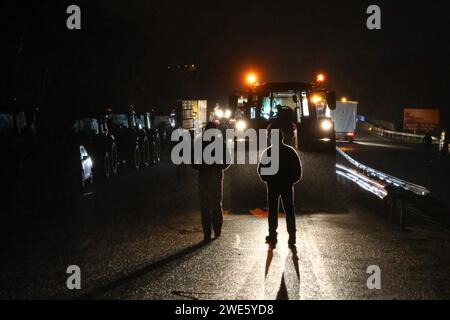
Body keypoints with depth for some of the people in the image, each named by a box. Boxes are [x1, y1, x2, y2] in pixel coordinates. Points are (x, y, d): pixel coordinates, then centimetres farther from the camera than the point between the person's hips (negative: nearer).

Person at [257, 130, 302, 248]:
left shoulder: (268, 152, -4)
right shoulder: (290, 151, 0)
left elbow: (260, 169, -1)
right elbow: (298, 168, 0)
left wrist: (266, 179, 13)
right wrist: (292, 180, 10)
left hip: (273, 185, -1)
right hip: (287, 185, 1)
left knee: (272, 211, 7)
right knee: (289, 211, 5)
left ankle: (272, 236, 7)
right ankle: (292, 238, 3)